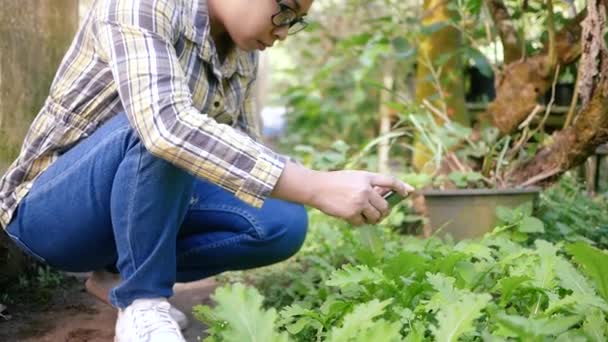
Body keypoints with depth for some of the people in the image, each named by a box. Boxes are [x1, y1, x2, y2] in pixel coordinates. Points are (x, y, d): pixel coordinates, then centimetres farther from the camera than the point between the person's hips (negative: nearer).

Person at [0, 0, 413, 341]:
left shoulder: (243, 54, 1)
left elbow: (244, 154, 7)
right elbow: (167, 126, -40)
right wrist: (315, 187, -44)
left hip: (150, 201, 7)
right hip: (50, 208, -7)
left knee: (284, 222, -14)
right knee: (158, 128, -35)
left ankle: (123, 270, 3)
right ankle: (142, 302, -18)